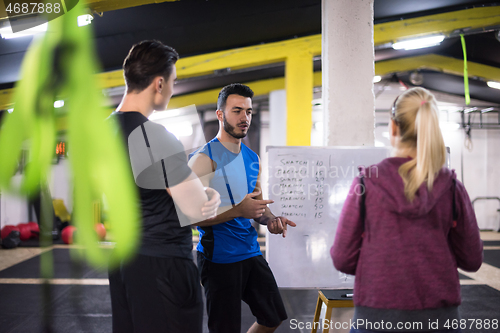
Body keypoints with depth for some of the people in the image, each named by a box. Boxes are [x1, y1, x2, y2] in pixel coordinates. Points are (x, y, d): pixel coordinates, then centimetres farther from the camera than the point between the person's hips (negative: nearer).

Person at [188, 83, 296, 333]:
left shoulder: (252, 159, 11)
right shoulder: (204, 159, -14)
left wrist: (270, 219, -2)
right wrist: (238, 211, -27)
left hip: (251, 252, 8)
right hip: (219, 258, -7)